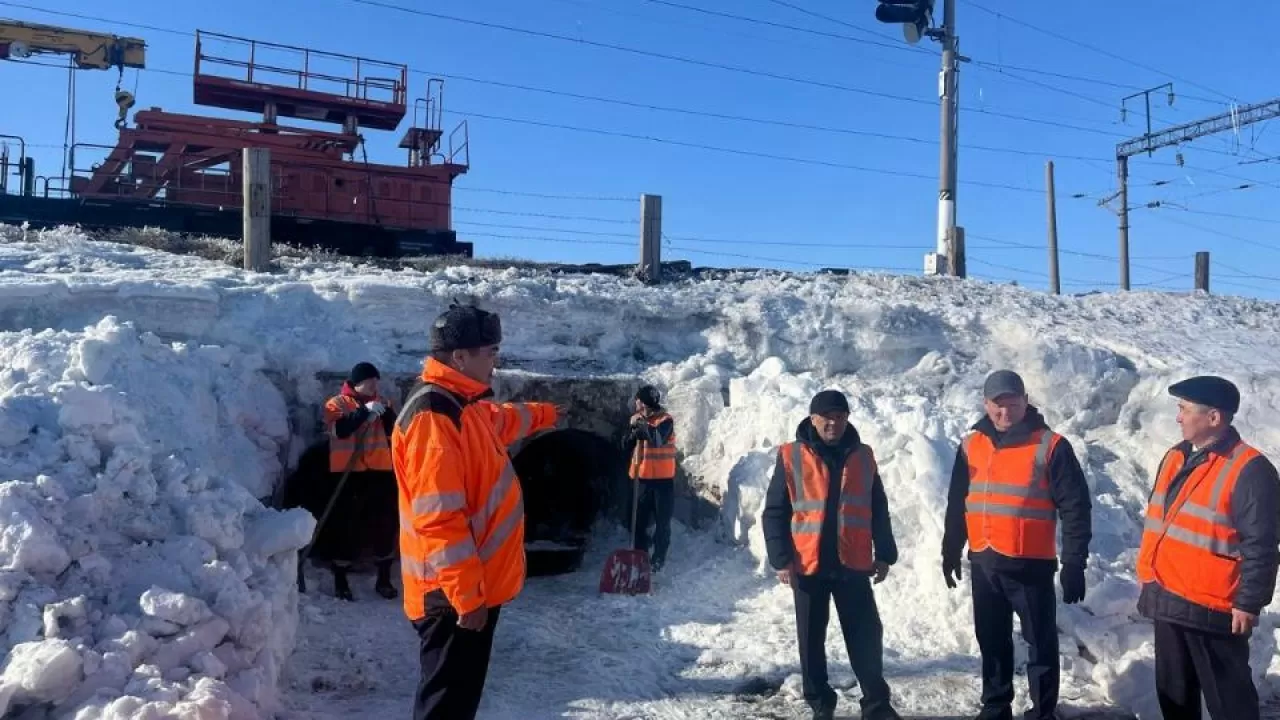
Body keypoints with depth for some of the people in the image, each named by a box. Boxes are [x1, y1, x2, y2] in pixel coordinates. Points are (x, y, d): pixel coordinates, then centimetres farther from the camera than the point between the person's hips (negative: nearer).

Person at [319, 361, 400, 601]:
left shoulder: (384, 401, 13)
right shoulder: (337, 403, 0)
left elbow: (395, 431, 3)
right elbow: (340, 430, -18)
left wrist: (387, 413, -14)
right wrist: (365, 411, -23)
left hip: (380, 471, 4)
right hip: (348, 473, -4)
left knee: (386, 523, 6)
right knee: (346, 525, 0)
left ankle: (384, 578, 19)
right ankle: (340, 580, 12)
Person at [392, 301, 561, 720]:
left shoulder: (464, 407, 10)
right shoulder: (433, 416, -22)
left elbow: (504, 420, 36)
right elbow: (439, 519, -27)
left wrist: (545, 413, 53)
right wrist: (467, 595, -25)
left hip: (474, 586, 10)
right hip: (454, 595, -10)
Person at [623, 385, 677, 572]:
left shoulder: (665, 419, -11)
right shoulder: (637, 419, 7)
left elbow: (658, 439, -29)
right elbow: (626, 444, 5)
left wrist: (642, 424, -24)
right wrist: (634, 428, -12)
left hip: (662, 479, -5)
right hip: (643, 477, 5)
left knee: (662, 521, 2)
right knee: (640, 520, 10)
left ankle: (659, 559, 10)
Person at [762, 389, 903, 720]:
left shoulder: (863, 456, 6)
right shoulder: (791, 457, -4)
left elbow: (878, 510, 13)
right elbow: (775, 512, -3)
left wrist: (885, 553, 9)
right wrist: (781, 559, -10)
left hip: (853, 564, 2)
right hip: (808, 565, -2)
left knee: (866, 634, 5)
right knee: (812, 638, 8)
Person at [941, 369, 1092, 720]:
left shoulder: (1050, 445, -8)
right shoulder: (971, 446, 6)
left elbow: (1075, 507, -8)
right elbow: (957, 503, 15)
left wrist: (1074, 563, -11)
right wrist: (951, 551, 16)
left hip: (1031, 565, -5)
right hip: (983, 564, 5)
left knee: (1041, 644, 5)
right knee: (992, 641, 16)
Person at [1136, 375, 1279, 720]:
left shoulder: (1248, 470, -16)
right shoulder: (1176, 457, 10)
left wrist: (1249, 603, -16)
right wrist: (1147, 575, 19)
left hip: (1211, 609, -8)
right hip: (1166, 601, 8)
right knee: (1173, 690, 19)